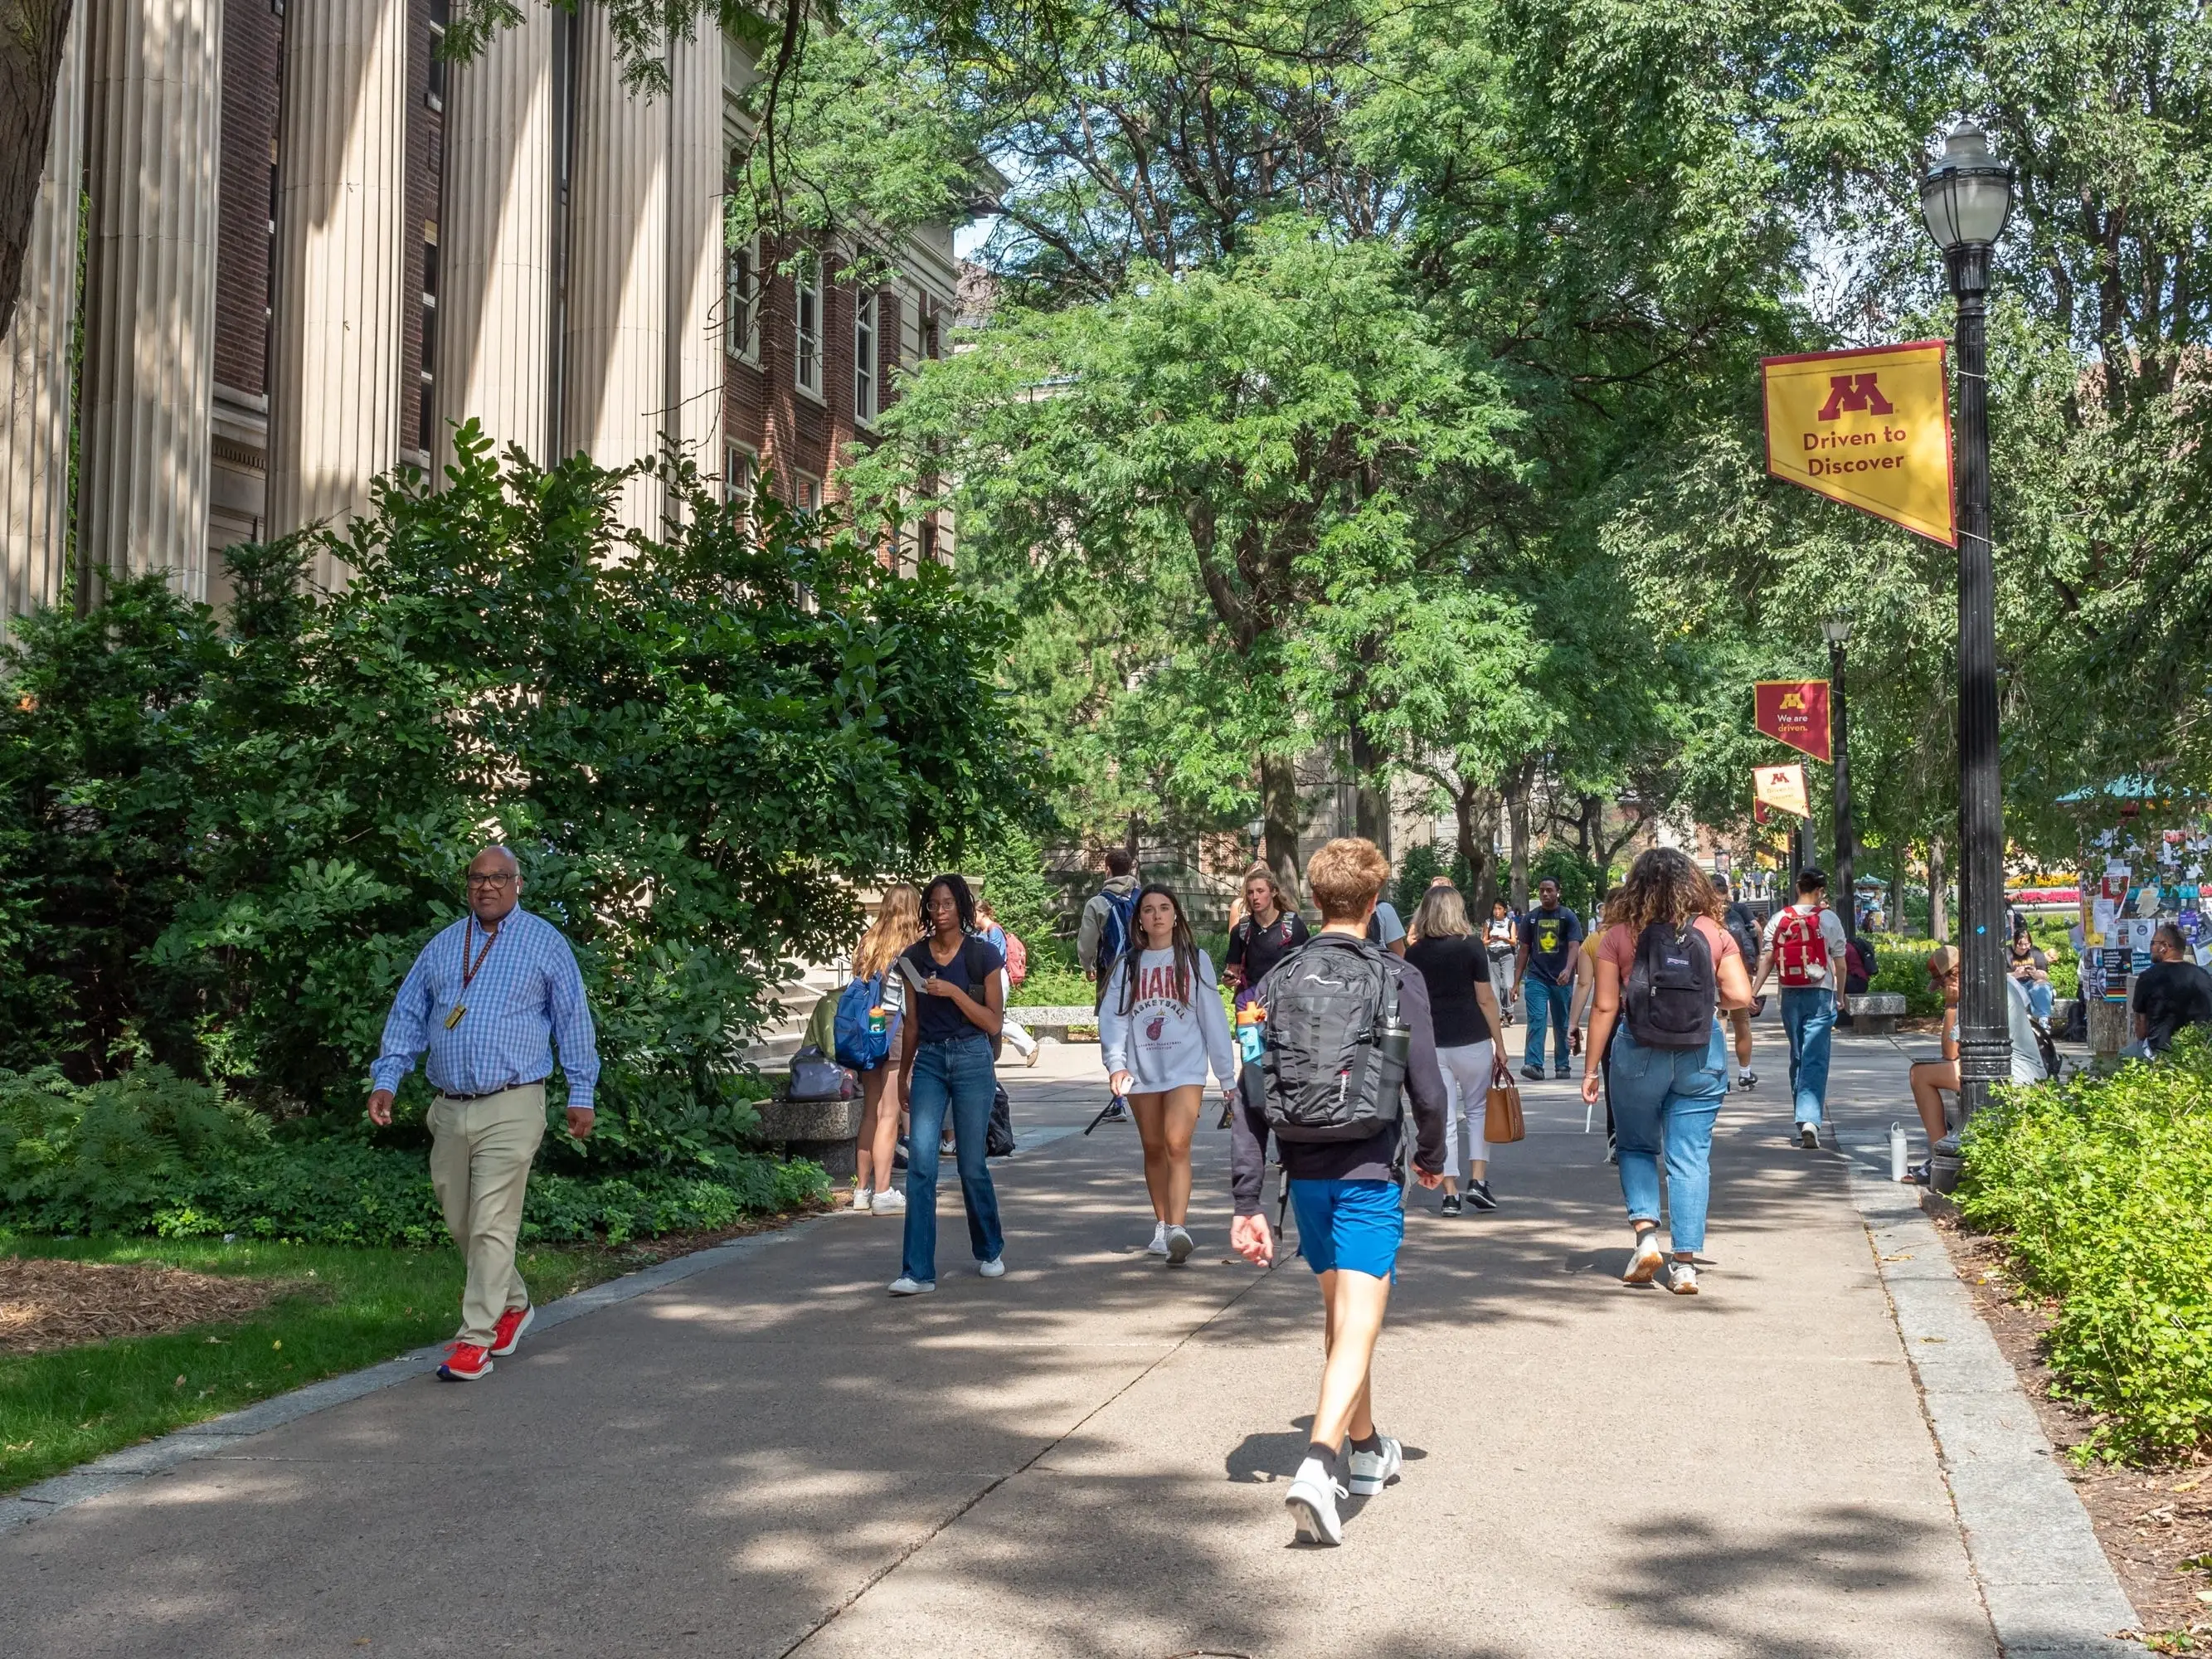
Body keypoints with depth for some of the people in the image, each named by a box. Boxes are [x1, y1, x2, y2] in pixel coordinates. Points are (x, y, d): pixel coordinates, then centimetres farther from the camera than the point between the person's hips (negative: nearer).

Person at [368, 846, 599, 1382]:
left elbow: (573, 1019, 4)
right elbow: (407, 1016, 16)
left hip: (511, 1108, -5)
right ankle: (512, 1304, 33)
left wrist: (582, 1094, 2)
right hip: (449, 1109, 5)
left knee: (492, 1225, -9)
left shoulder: (544, 942, 3)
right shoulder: (442, 945, 14)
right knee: (461, 1223, 12)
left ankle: (475, 1341, -5)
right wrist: (385, 1080, 5)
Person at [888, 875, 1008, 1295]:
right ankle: (918, 1272, -9)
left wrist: (953, 992, -16)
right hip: (929, 1060, 2)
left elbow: (993, 1023, -4)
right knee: (921, 1164, -8)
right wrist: (903, 1074, 18)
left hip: (971, 1059, -2)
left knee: (972, 1165, 4)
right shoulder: (915, 956, 8)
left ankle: (990, 1251, 29)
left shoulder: (982, 956, -2)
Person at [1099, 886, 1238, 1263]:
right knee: (1153, 1148, 11)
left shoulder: (1195, 960, 5)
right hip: (1142, 1070, 3)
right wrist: (1116, 1063, -13)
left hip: (1186, 1068, -3)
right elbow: (1112, 1016, 1)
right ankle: (1162, 1224, 23)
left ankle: (1177, 1228, -26)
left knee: (1177, 1145, -17)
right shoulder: (1128, 964, 8)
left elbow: (1213, 1017, 5)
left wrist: (1227, 1074, 5)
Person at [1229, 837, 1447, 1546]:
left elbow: (1250, 1098, -2)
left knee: (1339, 1313, 22)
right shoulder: (1396, 981, -8)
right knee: (1358, 1327, -6)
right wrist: (1432, 1156, 13)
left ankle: (1366, 1448, 39)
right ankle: (1318, 1466, -24)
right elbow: (1427, 1089, -8)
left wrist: (1246, 1203, 0)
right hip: (1369, 1174, -4)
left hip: (1306, 1174, 4)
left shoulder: (1278, 982, 1)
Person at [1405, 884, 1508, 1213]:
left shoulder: (1414, 952, 3)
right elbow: (1485, 999, -5)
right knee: (1478, 1110, 15)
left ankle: (1451, 1194, 5)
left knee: (1443, 1119, 6)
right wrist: (1498, 1043, 1)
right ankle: (1478, 1180, 6)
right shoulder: (1471, 946, -5)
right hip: (1471, 1041, -2)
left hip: (1430, 1044, 2)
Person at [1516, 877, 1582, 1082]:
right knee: (1536, 1019, -13)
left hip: (1561, 980, -1)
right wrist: (1518, 980, 6)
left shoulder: (1569, 917, 1)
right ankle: (1534, 1065, -21)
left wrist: (1568, 970, -28)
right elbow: (1525, 950, 11)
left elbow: (1574, 946, -10)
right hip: (1536, 978, 1)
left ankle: (1562, 1066, 19)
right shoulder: (1531, 918, 8)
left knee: (1562, 1024, 8)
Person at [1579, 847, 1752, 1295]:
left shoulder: (1619, 936, -2)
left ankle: (1646, 1231, -1)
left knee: (1636, 1147, 18)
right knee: (1691, 1157, 6)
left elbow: (1605, 1007, -3)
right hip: (1702, 1054, 1)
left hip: (1638, 1053, -1)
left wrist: (1591, 1068, 2)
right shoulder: (1714, 933, 2)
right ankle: (1685, 1263, 5)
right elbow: (1740, 997, -3)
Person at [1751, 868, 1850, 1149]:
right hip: (1820, 995, -3)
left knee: (1797, 1057, 17)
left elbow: (1766, 959, -1)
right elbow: (1839, 961, 0)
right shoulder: (1829, 919, -4)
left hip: (1790, 995, 3)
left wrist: (1753, 992, 0)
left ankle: (1802, 1112, 26)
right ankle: (1810, 1119, -21)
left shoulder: (1778, 919, 2)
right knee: (1815, 1059, -7)